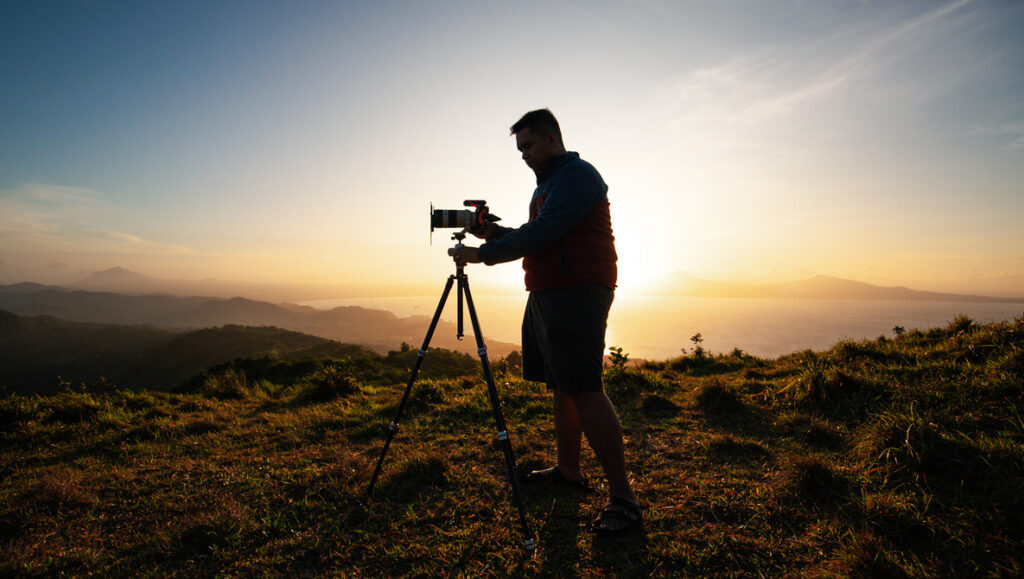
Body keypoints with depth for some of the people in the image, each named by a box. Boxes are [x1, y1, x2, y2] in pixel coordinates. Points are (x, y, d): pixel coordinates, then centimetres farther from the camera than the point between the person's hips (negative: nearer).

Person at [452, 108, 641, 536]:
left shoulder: (577, 175, -9)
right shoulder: (547, 183, 23)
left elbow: (541, 233, -20)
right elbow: (535, 236, 25)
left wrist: (484, 253, -16)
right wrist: (496, 232, 9)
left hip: (578, 294, -10)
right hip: (546, 294, 10)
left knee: (584, 390, -14)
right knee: (560, 387, 12)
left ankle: (622, 498, -8)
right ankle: (568, 471, 23)